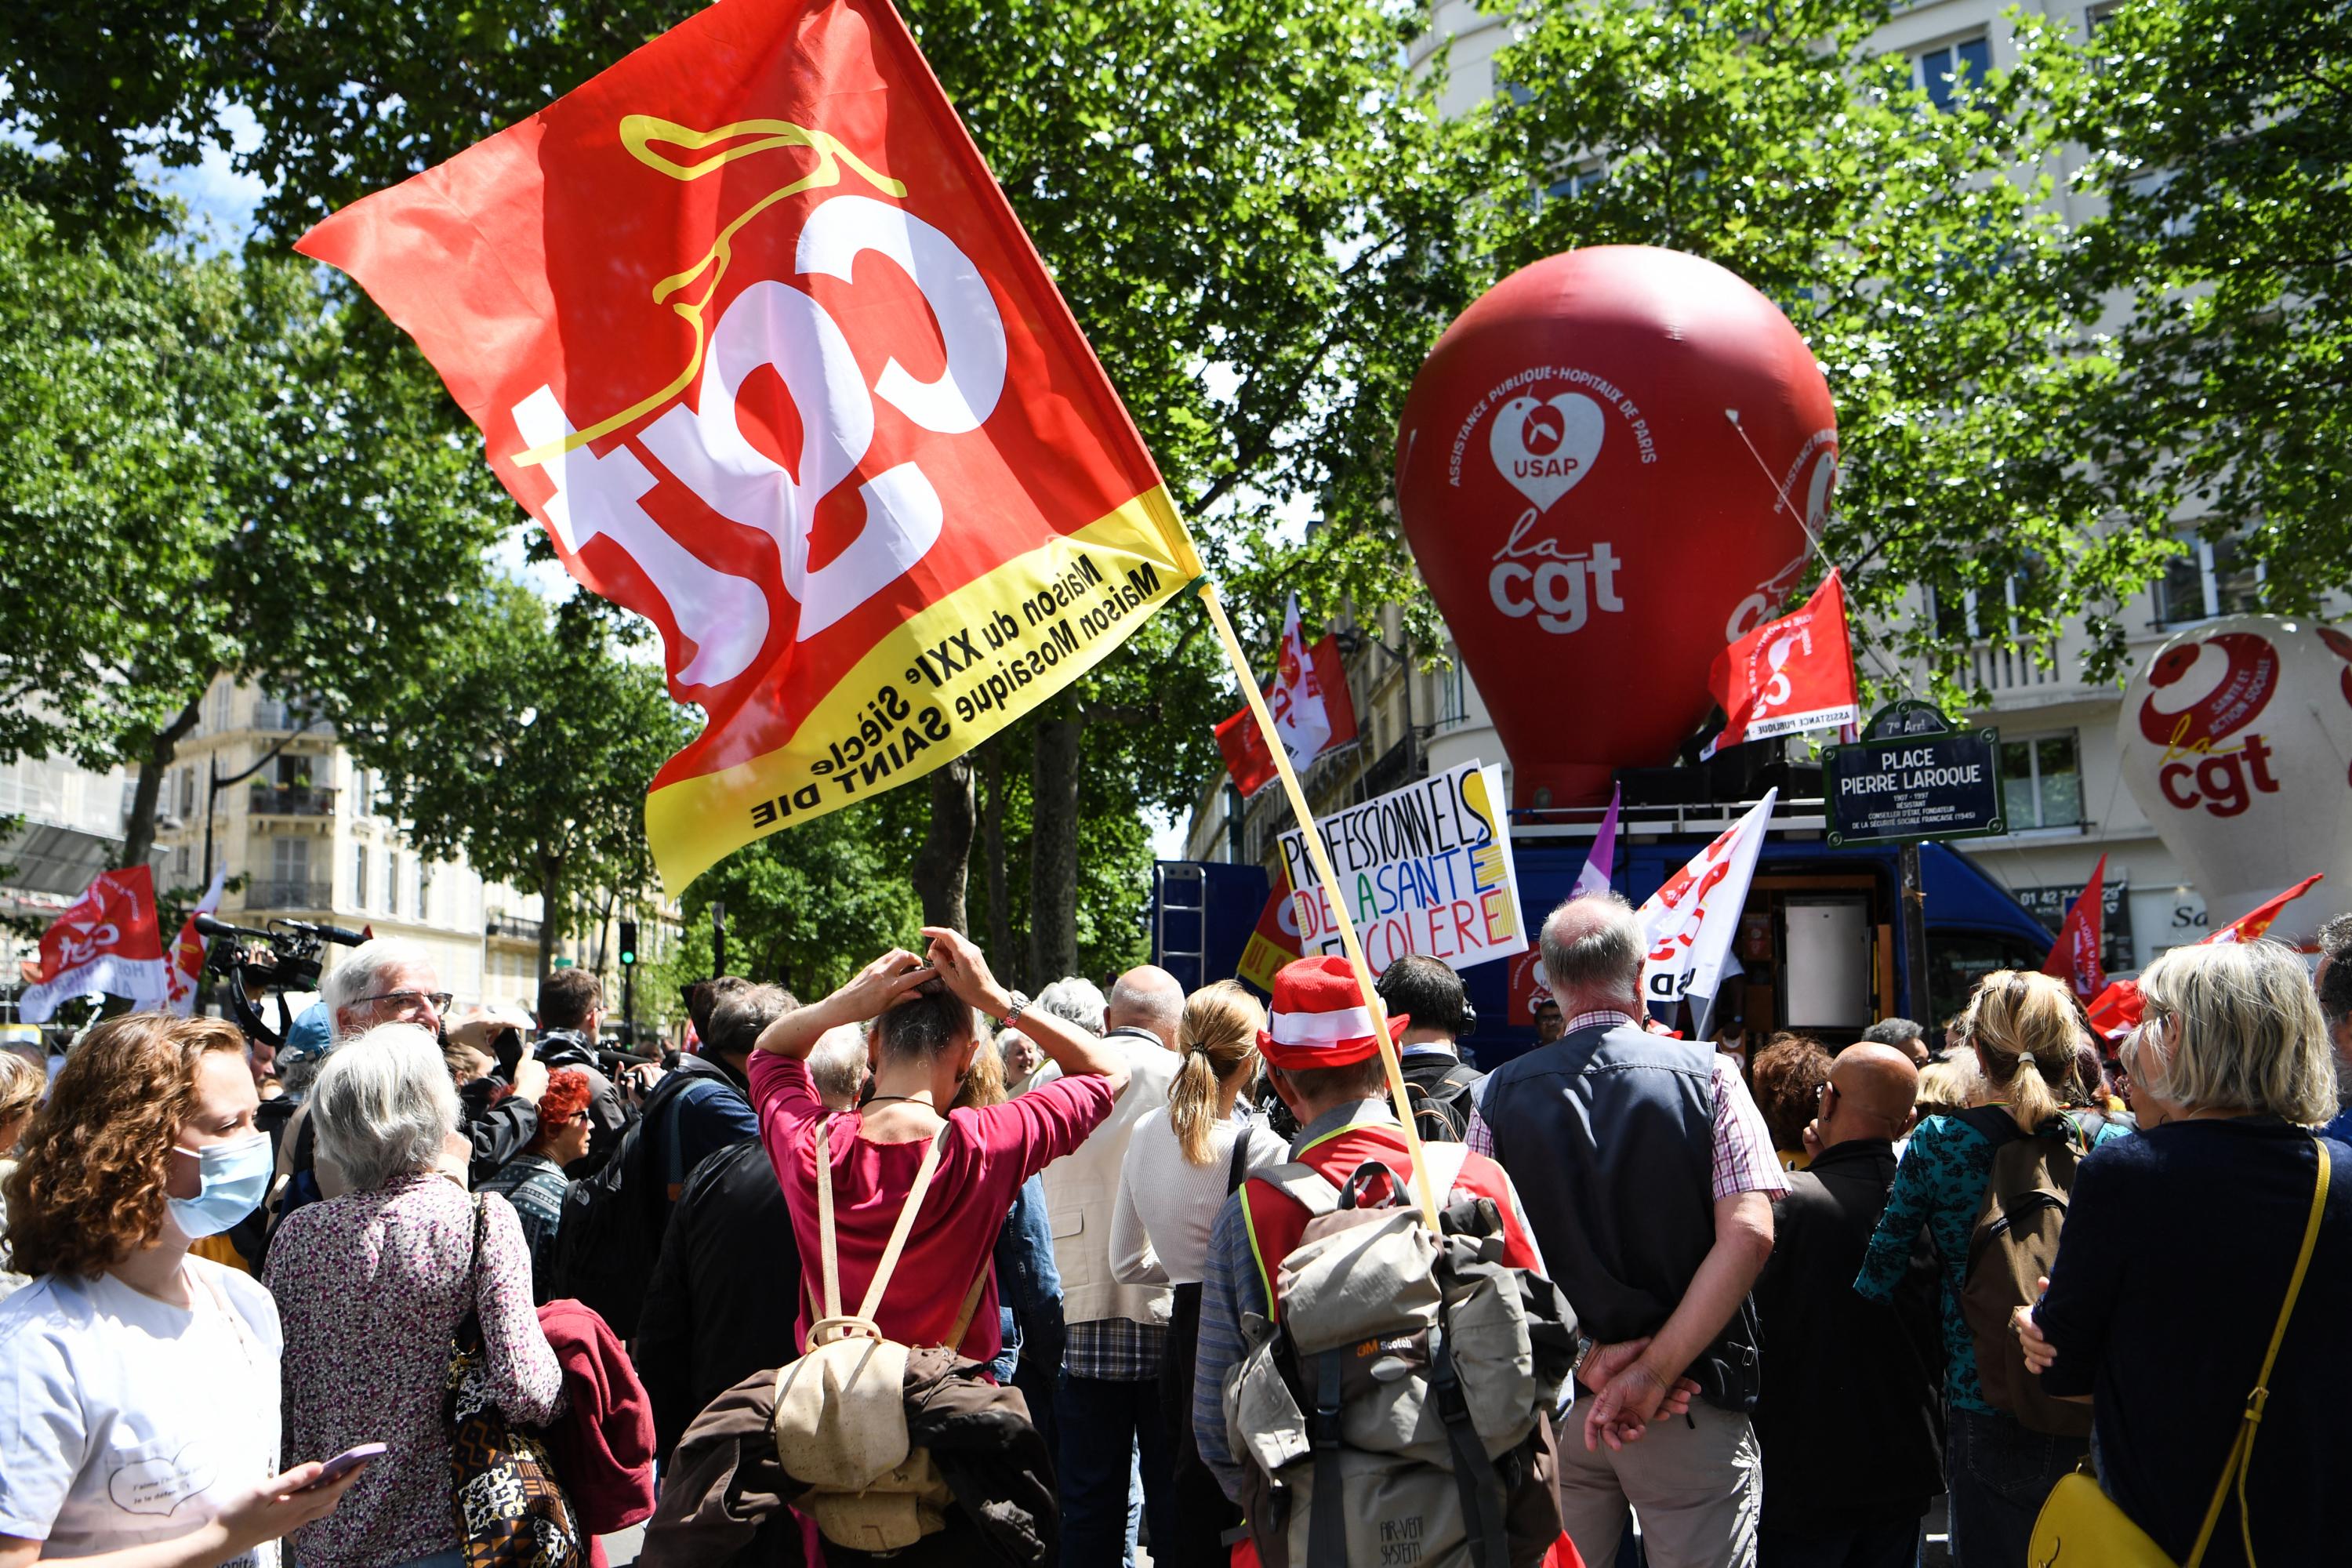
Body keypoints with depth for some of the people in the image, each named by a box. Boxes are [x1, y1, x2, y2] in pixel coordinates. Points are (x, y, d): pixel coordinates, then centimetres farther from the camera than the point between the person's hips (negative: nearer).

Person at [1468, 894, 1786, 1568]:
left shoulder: (1500, 1094, -1)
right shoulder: (1706, 1074, -5)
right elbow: (1748, 1234, -14)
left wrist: (1581, 1356, -8)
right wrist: (1654, 1371, -15)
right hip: (1691, 1406, -2)